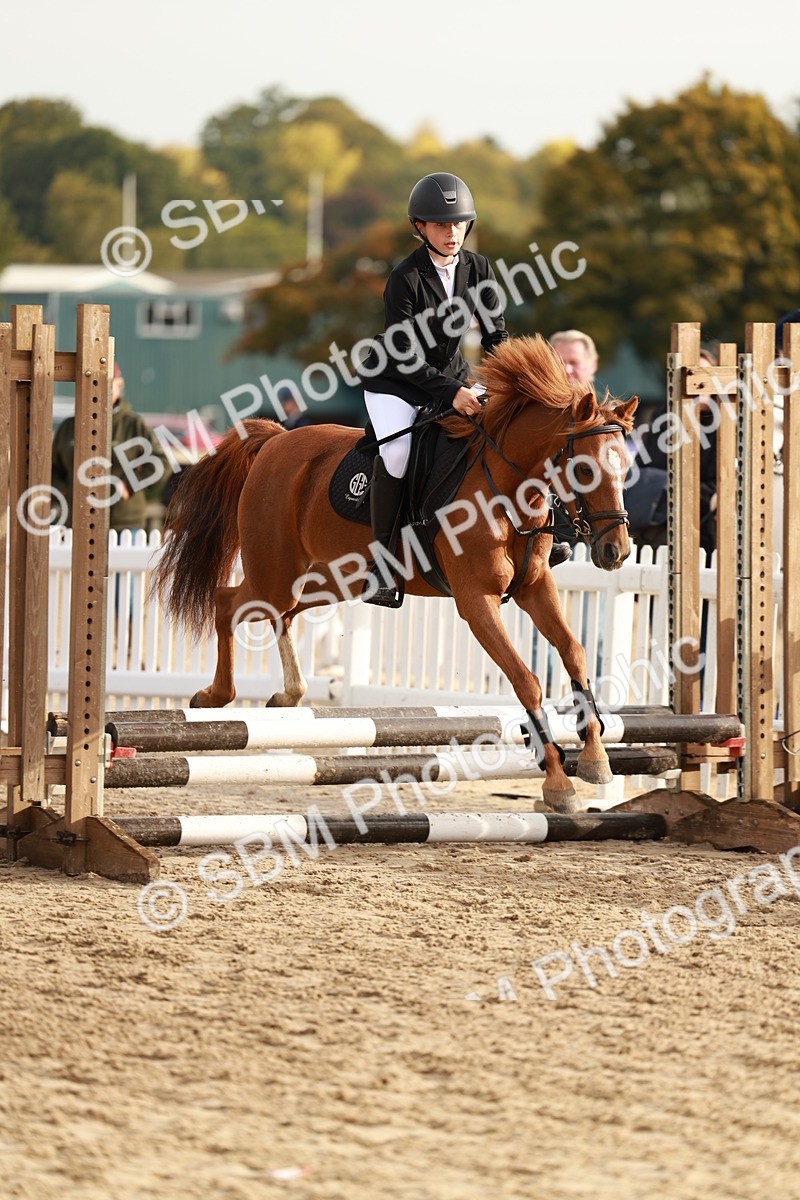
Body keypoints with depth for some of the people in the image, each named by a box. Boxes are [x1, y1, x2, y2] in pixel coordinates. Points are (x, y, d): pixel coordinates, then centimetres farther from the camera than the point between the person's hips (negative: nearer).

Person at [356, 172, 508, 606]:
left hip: (451, 377, 6)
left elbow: (495, 335, 1)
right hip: (394, 383, -6)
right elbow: (406, 359, -24)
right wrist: (452, 392, -35)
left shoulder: (478, 269, -4)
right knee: (397, 451, -31)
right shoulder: (405, 279, -22)